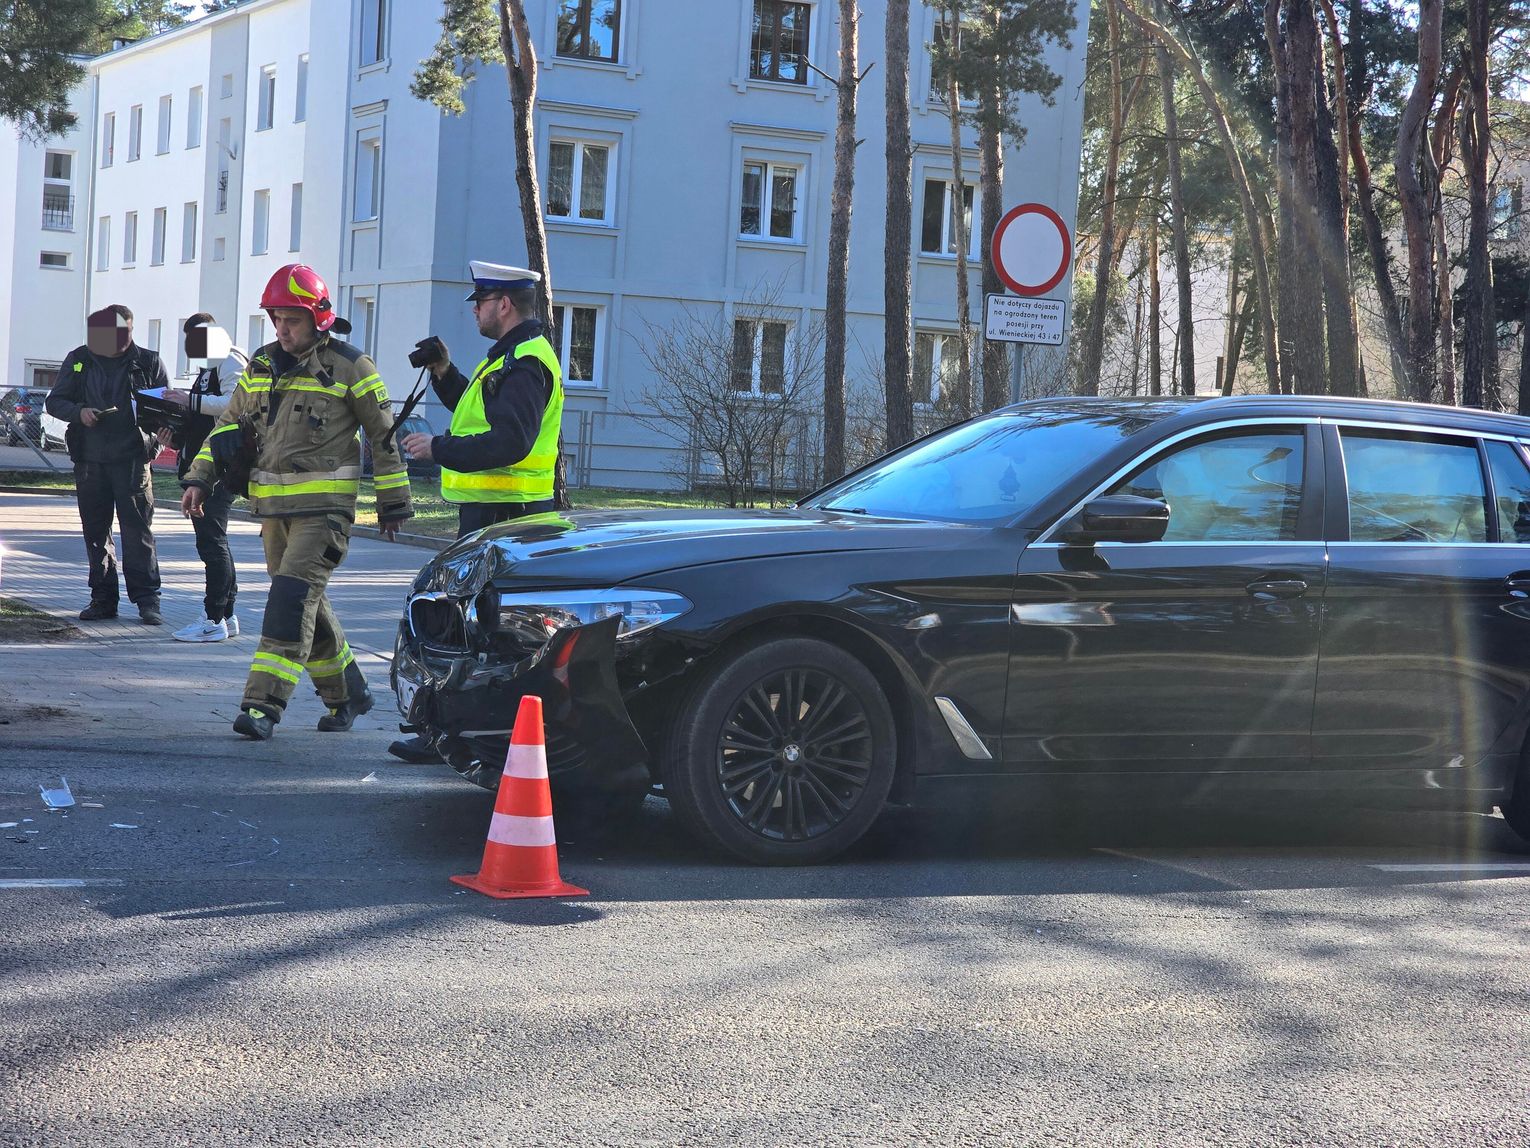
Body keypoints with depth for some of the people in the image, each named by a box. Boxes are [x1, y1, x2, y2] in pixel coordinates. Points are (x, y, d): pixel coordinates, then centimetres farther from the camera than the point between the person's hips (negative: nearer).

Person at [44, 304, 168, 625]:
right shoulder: (78, 360, 8)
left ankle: (147, 600, -4)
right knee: (95, 532, 7)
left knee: (138, 530, -7)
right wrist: (79, 412, -10)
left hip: (132, 460, -3)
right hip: (89, 462, 3)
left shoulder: (148, 363, 2)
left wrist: (155, 440, -12)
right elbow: (54, 401, 11)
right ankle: (103, 599, 14)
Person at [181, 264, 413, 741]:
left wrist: (393, 504, 3)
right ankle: (346, 693, 28)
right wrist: (200, 479, 6)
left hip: (325, 506, -6)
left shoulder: (348, 367, -4)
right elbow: (228, 426, 17)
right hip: (273, 505, 6)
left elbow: (384, 437, 2)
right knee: (307, 605, 12)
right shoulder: (261, 365, 12)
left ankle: (264, 704, -20)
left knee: (292, 598, -17)